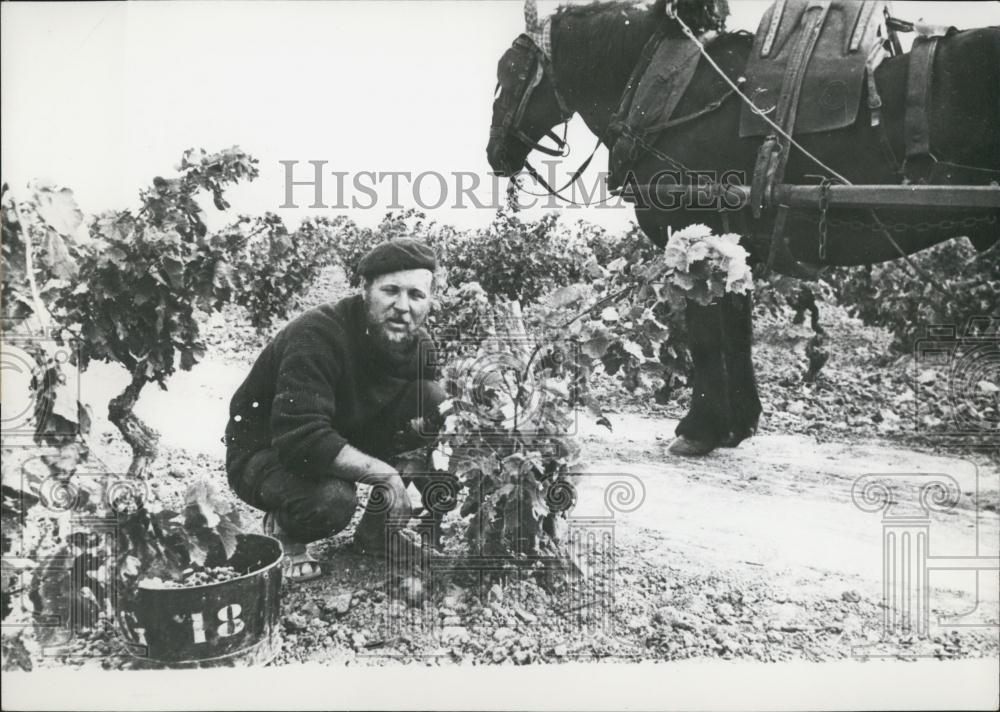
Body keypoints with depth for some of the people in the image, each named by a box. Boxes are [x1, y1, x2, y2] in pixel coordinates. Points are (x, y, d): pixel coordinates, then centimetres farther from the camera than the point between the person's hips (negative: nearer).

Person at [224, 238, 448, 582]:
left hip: (344, 442, 7)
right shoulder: (318, 334, -29)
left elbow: (427, 418, 1)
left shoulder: (420, 346, -6)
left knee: (432, 398, -12)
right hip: (264, 453, -7)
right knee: (331, 501, -39)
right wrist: (384, 473, -35)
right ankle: (283, 530, 1)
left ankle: (376, 529, 2)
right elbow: (301, 439, -37)